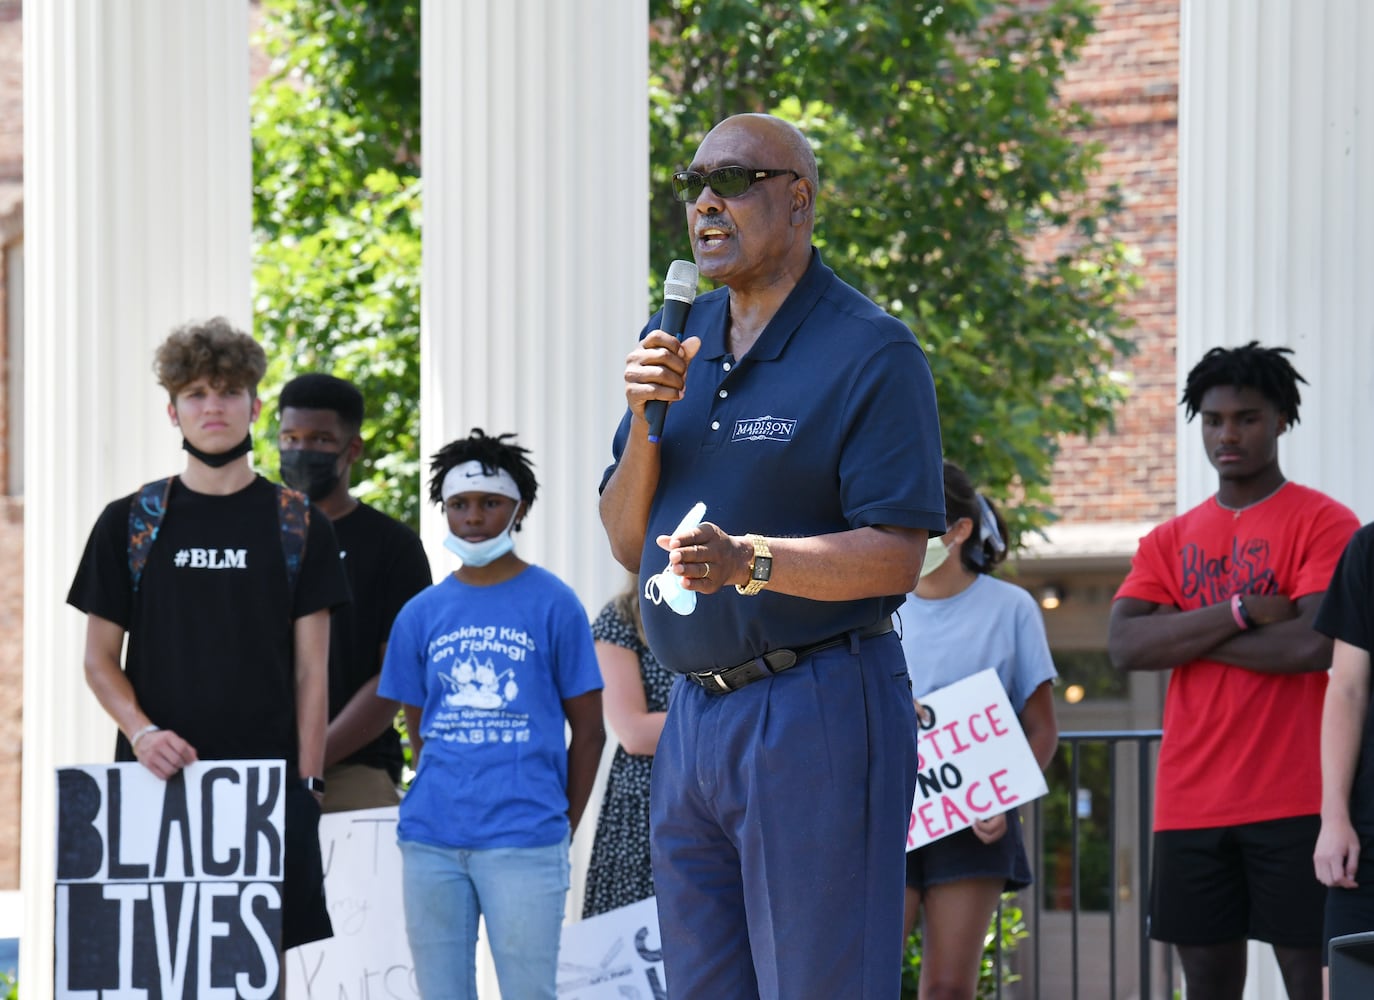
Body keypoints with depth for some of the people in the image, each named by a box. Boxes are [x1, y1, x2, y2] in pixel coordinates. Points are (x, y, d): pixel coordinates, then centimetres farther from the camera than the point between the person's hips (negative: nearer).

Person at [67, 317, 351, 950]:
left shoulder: (297, 525, 7)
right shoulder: (129, 523, 8)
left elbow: (311, 671, 6)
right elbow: (100, 660, 9)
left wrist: (306, 781, -3)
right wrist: (142, 732, -9)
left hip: (268, 779, 0)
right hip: (157, 773, 0)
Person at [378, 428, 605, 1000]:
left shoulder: (553, 604, 1)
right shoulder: (420, 615, 11)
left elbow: (588, 732, 4)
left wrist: (561, 827, 1)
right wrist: (442, 803, 9)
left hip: (523, 842, -4)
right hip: (431, 839, 4)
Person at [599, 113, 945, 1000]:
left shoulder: (871, 351, -8)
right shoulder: (680, 344, 14)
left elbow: (896, 558, -15)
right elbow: (628, 544, 13)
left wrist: (748, 562, -28)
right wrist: (645, 421, -4)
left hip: (819, 715, -7)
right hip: (694, 718, 7)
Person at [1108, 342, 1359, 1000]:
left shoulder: (1324, 524, 0)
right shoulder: (1171, 540, 15)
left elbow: (1315, 645, -15)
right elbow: (1123, 645, 0)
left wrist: (1183, 634, -6)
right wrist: (1240, 612, -11)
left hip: (1293, 798, -5)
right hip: (1190, 802, 5)